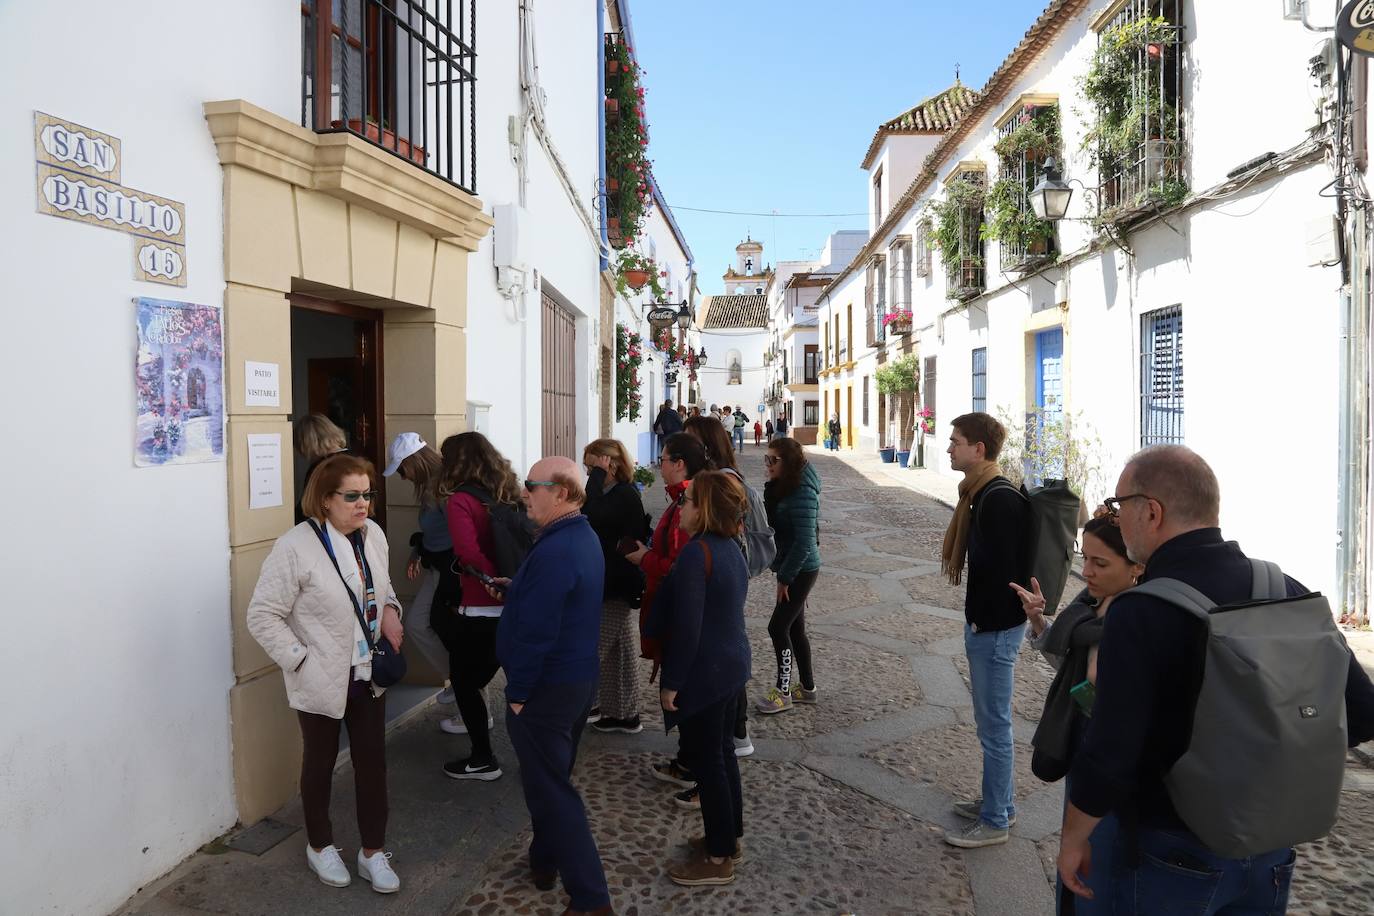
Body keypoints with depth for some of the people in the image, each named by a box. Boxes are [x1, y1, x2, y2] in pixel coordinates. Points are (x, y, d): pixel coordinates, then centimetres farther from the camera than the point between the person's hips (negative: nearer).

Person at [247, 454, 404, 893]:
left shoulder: (373, 534, -2)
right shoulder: (295, 547, -20)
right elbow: (262, 615, -16)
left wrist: (390, 610, -5)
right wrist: (301, 660, -19)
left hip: (369, 675, 5)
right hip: (321, 681, -4)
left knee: (372, 762, 11)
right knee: (320, 763, 17)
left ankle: (373, 851, 28)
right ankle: (320, 846, 39)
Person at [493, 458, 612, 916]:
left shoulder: (554, 551, -26)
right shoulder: (584, 537, 6)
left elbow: (536, 633, -26)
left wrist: (517, 693, -17)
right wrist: (515, 588, 8)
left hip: (547, 687, -10)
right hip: (579, 679, 10)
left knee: (550, 790, 0)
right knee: (554, 779, 23)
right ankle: (544, 862, 39)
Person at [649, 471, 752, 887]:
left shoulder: (696, 553, -23)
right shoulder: (732, 548, 7)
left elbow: (686, 626, -24)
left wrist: (671, 682, -18)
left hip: (703, 673, -9)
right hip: (731, 665, 9)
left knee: (706, 761, 3)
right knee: (722, 753, 19)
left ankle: (718, 858, 15)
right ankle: (729, 837, 33)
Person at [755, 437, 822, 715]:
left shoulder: (802, 494, -22)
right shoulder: (780, 489, 7)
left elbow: (804, 542, -24)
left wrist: (785, 578, -18)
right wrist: (783, 574, 9)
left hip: (801, 570, -9)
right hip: (792, 569, 9)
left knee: (778, 627, -4)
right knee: (795, 628, 15)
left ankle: (783, 692, 8)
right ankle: (807, 687, 27)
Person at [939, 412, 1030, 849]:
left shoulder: (1001, 501, -21)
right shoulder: (983, 494, 10)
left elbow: (1002, 569, -24)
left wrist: (984, 622, -16)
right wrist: (976, 620, 13)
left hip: (995, 629, -10)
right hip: (984, 624, 10)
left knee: (994, 726, 3)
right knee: (993, 722, 20)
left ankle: (994, 822, 16)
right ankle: (1000, 803, 34)